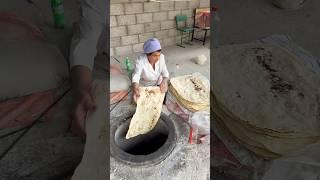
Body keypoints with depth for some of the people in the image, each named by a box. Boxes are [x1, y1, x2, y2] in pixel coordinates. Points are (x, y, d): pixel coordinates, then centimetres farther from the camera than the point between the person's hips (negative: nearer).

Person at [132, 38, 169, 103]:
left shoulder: (161, 57, -16)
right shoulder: (140, 61, -28)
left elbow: (165, 72, -13)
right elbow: (136, 77, -37)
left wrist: (164, 81, -38)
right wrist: (135, 89, -59)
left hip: (158, 84, 4)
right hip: (144, 87, -4)